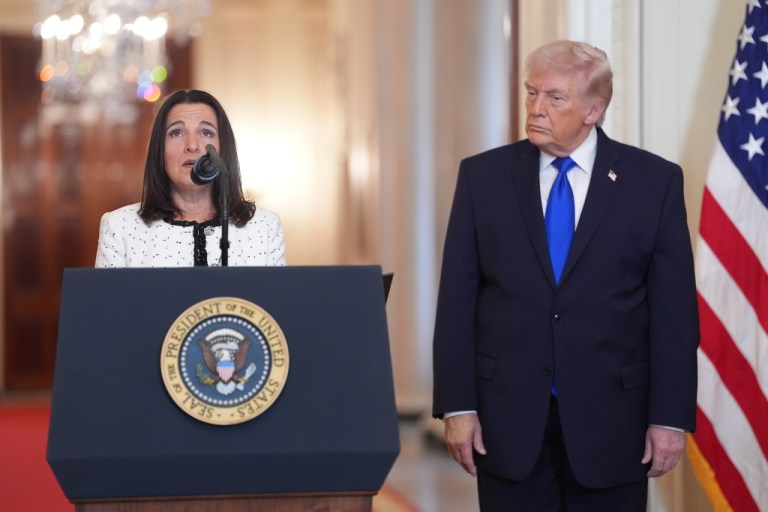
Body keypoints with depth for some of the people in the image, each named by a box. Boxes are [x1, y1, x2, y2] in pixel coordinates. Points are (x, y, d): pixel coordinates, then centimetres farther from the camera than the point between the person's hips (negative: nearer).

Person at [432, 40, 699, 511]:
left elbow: (674, 310, -1)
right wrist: (457, 405, -4)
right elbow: (458, 300, 2)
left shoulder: (654, 181, -1)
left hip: (611, 418, -1)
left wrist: (671, 417, -5)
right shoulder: (483, 176, 3)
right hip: (508, 417, 1)